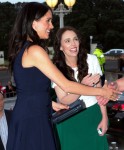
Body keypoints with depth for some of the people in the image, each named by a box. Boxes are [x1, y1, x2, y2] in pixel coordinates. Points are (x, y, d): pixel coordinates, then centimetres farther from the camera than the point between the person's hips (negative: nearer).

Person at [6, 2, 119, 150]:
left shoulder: (22, 48, 11)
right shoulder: (34, 50, -17)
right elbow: (66, 86, -17)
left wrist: (51, 104, 14)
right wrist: (102, 91, -8)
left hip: (27, 116, 9)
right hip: (32, 120, -9)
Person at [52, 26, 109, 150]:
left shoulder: (92, 60, -9)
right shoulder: (56, 68, -13)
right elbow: (63, 100, -16)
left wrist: (104, 117, -2)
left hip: (93, 115, 2)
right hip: (69, 120, -2)